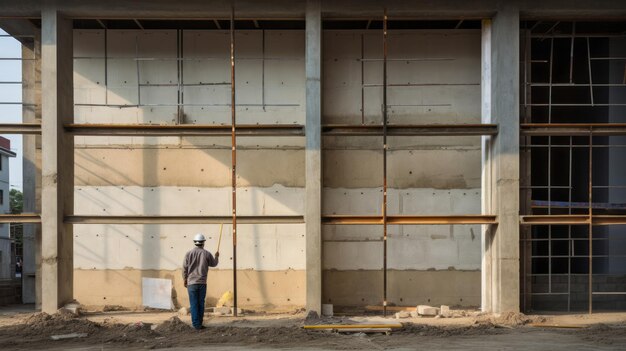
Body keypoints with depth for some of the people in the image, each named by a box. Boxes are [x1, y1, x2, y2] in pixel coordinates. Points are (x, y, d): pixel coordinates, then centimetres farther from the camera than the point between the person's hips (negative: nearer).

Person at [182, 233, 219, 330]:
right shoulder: (207, 254, -4)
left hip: (191, 282, -1)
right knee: (201, 303, 11)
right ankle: (199, 323, 15)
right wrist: (216, 257, 33)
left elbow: (185, 268, -1)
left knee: (194, 304, 1)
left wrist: (184, 279, 13)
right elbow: (214, 264, 13)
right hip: (202, 282, 1)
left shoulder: (189, 253, -5)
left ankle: (196, 324, -2)